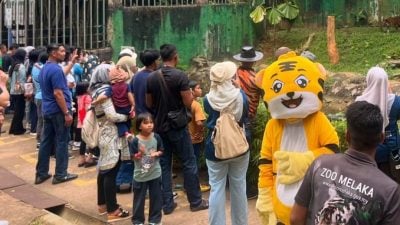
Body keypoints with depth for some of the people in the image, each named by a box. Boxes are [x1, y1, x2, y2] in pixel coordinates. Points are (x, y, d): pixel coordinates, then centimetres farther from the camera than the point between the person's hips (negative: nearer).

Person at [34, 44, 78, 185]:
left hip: (47, 110, 9)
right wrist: (67, 113, -21)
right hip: (58, 110, -9)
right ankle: (60, 174, 6)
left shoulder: (44, 68, 13)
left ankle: (41, 174, 16)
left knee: (46, 141, 11)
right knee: (61, 142, 0)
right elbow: (58, 93, -23)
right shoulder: (56, 69, -18)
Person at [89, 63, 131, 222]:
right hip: (110, 134, -10)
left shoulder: (97, 90, 13)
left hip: (104, 133, 10)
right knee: (111, 171, -7)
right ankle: (112, 211, -3)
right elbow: (112, 116, -22)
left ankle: (103, 204, 25)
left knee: (104, 169, 15)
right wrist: (127, 116, -8)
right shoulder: (104, 91, -16)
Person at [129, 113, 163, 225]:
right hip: (140, 175, -2)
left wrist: (156, 154, -16)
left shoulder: (156, 137, -6)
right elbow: (133, 158, -10)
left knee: (156, 197, 11)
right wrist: (140, 153, -30)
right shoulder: (135, 141, -14)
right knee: (139, 199, 9)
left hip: (155, 173, 2)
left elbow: (161, 151, 5)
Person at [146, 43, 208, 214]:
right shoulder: (180, 76, -14)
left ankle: (167, 204, 13)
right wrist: (194, 94, 4)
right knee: (189, 163, 7)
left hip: (159, 127, 5)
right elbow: (188, 103, -16)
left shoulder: (151, 77, 1)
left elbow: (148, 104, 7)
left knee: (164, 165, 10)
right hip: (177, 126, -5)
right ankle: (196, 201, 14)